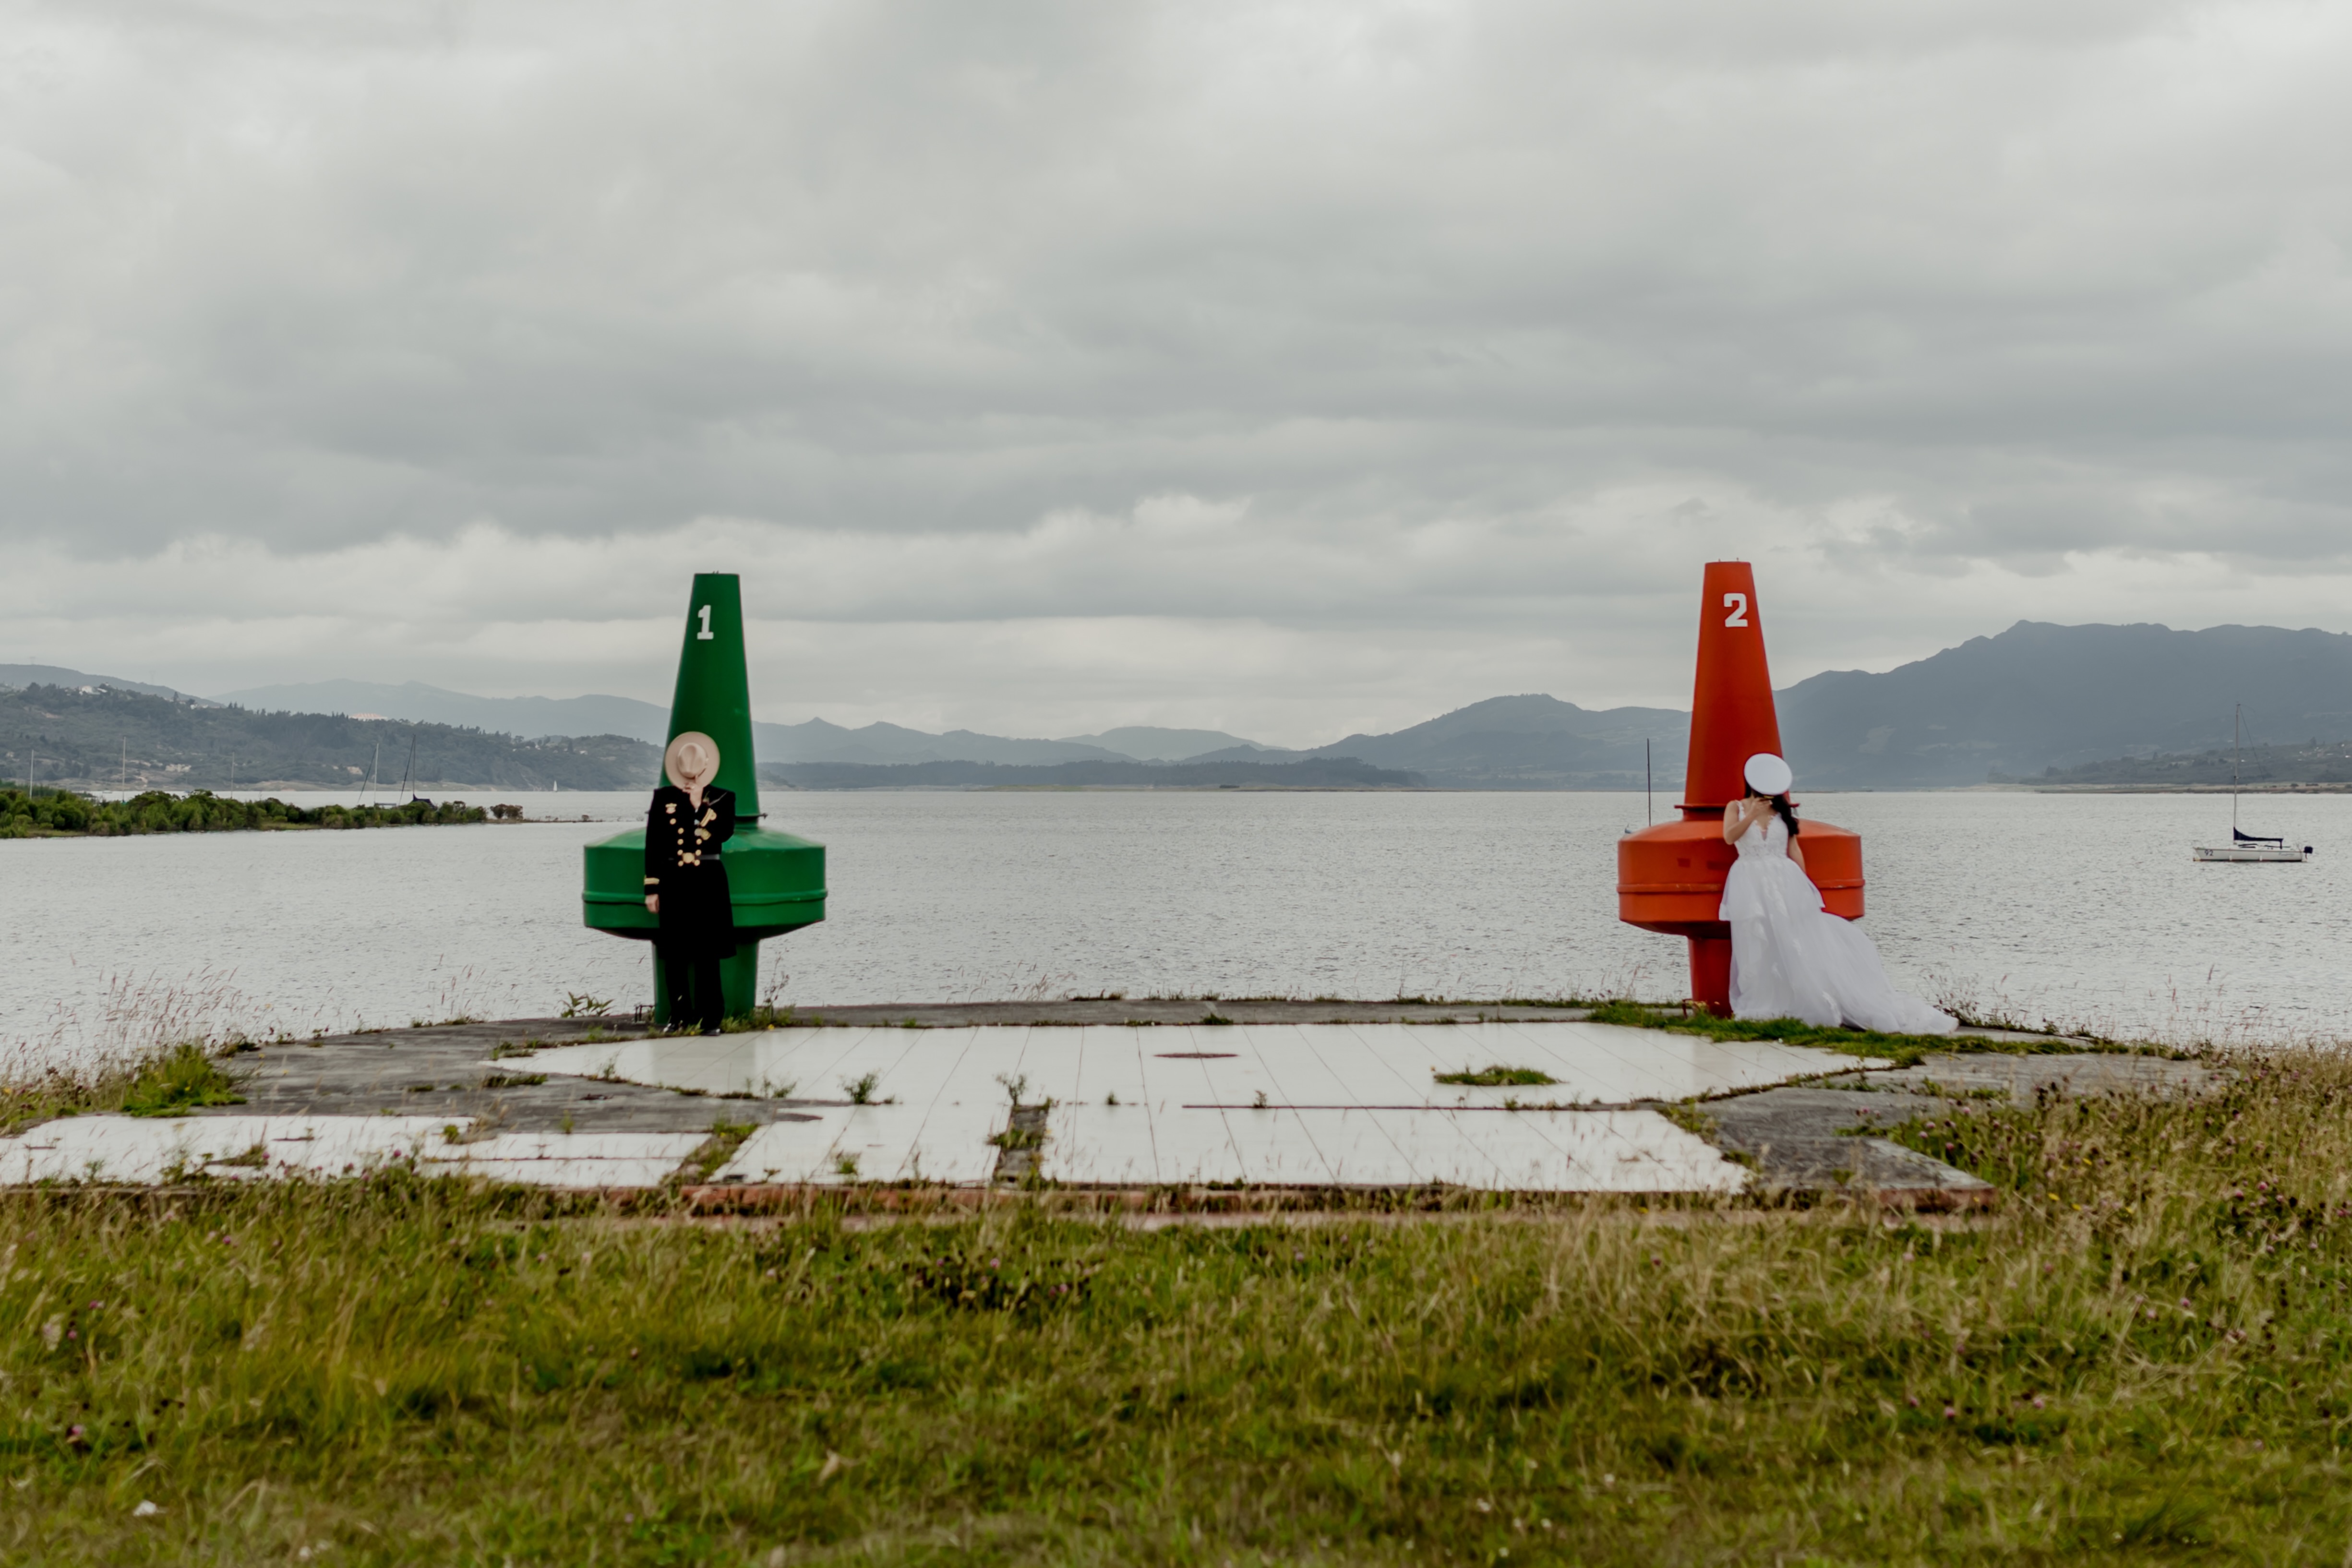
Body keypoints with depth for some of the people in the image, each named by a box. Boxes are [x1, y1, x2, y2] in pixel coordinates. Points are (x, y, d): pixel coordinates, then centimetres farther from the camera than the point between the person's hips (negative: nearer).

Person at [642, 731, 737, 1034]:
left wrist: (701, 805, -12)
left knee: (707, 955, -3)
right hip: (674, 881, 1)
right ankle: (681, 1016, 12)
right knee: (675, 955, 3)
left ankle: (710, 1018, 2)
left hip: (708, 883, -1)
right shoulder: (663, 798, 6)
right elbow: (653, 844, 5)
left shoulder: (722, 799, 6)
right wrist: (652, 888, 1)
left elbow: (725, 833, -9)